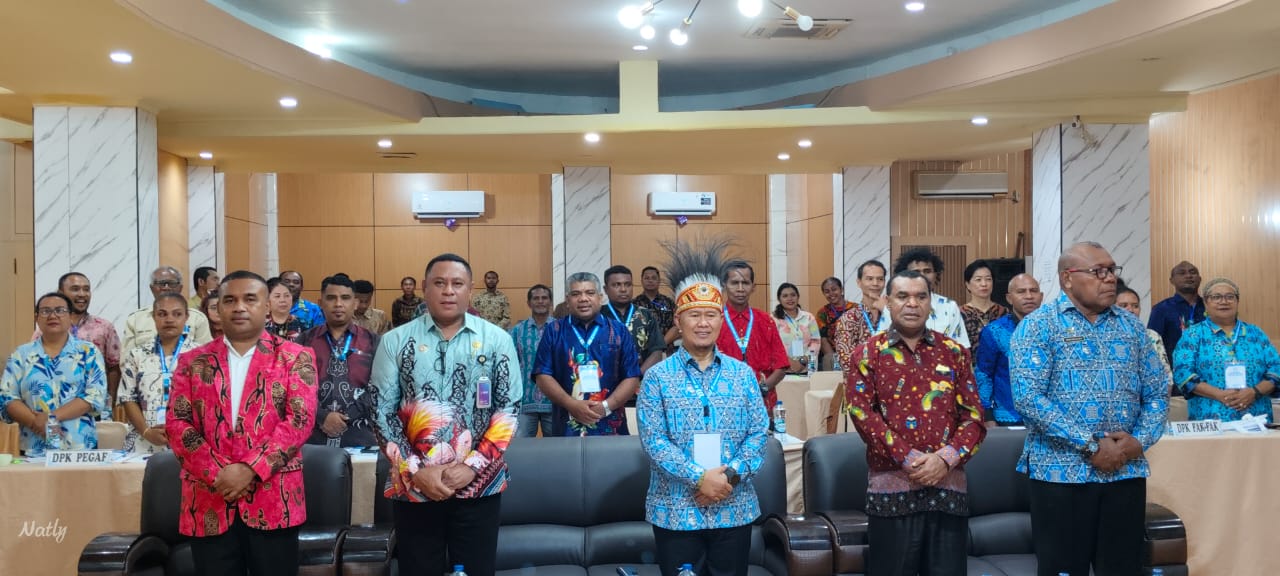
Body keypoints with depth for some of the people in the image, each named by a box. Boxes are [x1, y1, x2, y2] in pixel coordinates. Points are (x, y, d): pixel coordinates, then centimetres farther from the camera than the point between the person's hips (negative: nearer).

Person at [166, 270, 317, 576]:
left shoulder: (295, 357, 3)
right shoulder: (192, 362, 11)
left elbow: (300, 419, -6)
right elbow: (177, 424, 3)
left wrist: (251, 469, -16)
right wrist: (218, 473, -10)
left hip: (274, 500, -2)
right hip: (209, 503, 2)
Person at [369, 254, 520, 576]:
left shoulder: (497, 340, 1)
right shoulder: (395, 341, 2)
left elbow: (509, 409, -1)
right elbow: (381, 412, 0)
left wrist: (472, 466, -11)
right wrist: (416, 471, -10)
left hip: (479, 485, 0)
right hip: (413, 487, 0)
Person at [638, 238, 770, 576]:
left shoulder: (743, 374, 7)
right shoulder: (658, 377, -2)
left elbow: (759, 432, 1)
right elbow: (653, 439, -10)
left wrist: (731, 475, -14)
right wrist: (699, 478, -18)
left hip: (735, 508, 2)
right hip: (676, 511, -2)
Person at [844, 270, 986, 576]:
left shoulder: (954, 352, 10)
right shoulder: (868, 354, 4)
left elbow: (974, 415, 5)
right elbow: (862, 413, -7)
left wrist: (946, 458, -11)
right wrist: (907, 459, -15)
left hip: (948, 482, 2)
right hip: (892, 484, -2)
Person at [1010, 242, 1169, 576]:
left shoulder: (1131, 326, 12)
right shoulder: (1038, 326, -5)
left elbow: (1158, 392, 12)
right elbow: (1028, 397, -16)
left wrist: (1141, 440, -7)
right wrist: (1090, 446, -17)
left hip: (1126, 472, 5)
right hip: (1061, 473, -4)